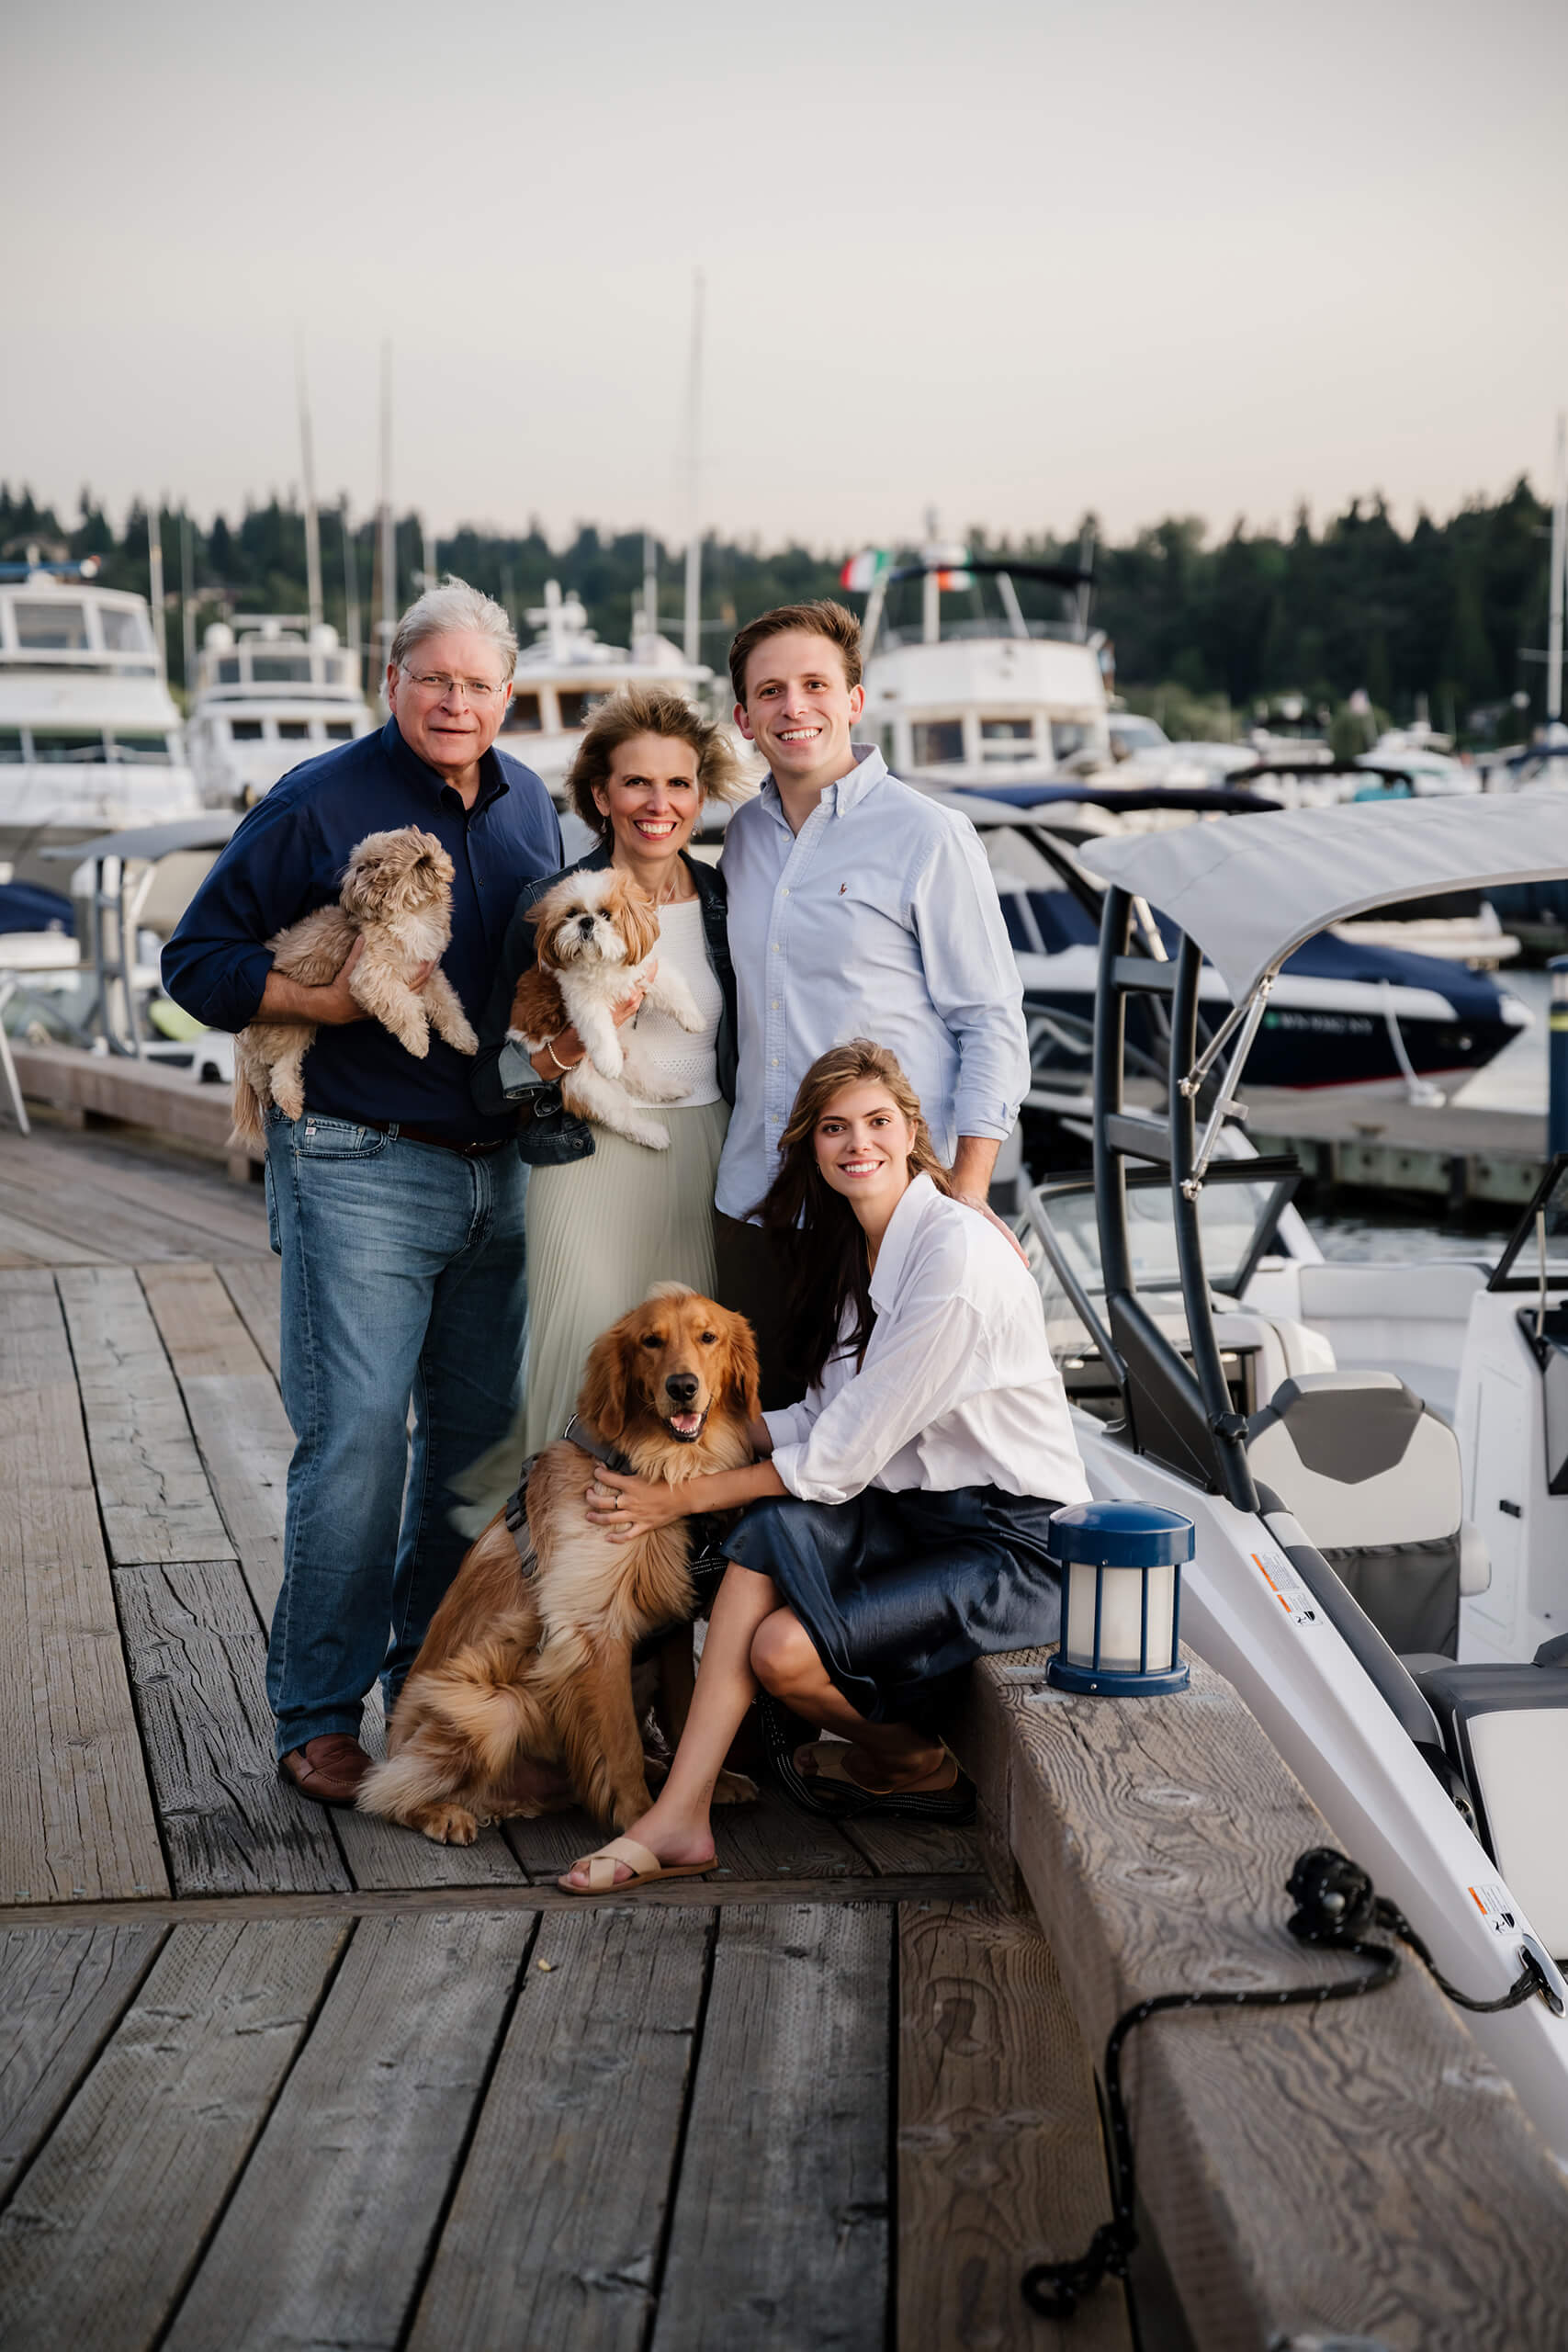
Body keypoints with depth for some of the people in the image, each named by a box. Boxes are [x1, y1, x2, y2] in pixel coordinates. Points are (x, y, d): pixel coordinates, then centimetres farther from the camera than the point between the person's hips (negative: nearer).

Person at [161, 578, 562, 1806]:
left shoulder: (529, 804, 11)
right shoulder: (319, 802, -7)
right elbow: (198, 957, -5)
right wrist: (327, 1001, -18)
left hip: (498, 1171, 6)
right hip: (360, 1172, -6)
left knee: (480, 1431, 11)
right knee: (356, 1438, -8)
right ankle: (319, 1715, 3)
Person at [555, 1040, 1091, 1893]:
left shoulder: (956, 1253, -20)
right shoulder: (857, 1247, 9)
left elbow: (842, 1459, -19)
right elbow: (826, 1422, 10)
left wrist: (681, 1497, -13)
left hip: (1013, 1544, -8)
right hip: (918, 1515, 8)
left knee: (785, 1649, -22)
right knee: (773, 1526, -20)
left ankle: (917, 1767, 9)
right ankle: (679, 1818, -19)